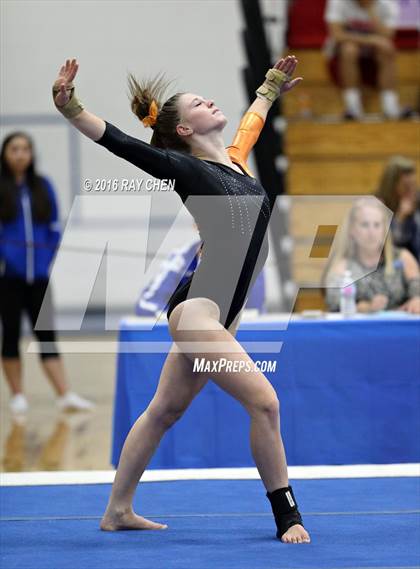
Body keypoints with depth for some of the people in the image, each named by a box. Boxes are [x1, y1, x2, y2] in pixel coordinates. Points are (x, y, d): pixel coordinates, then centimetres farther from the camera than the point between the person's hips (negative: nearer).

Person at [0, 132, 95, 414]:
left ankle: (65, 396, -4)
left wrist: (52, 257, 1)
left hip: (38, 273, 2)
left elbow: (54, 226, 10)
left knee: (46, 333, 1)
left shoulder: (43, 186, 7)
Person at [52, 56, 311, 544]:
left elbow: (252, 119, 36)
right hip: (198, 306, -8)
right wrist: (69, 106, -30)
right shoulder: (185, 168, -7)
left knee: (164, 411, 15)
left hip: (222, 313, 8)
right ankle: (287, 518, -8)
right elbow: (119, 143, -16)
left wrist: (271, 87, 53)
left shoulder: (235, 158, 14)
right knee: (264, 402, -15)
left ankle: (118, 510, 25)